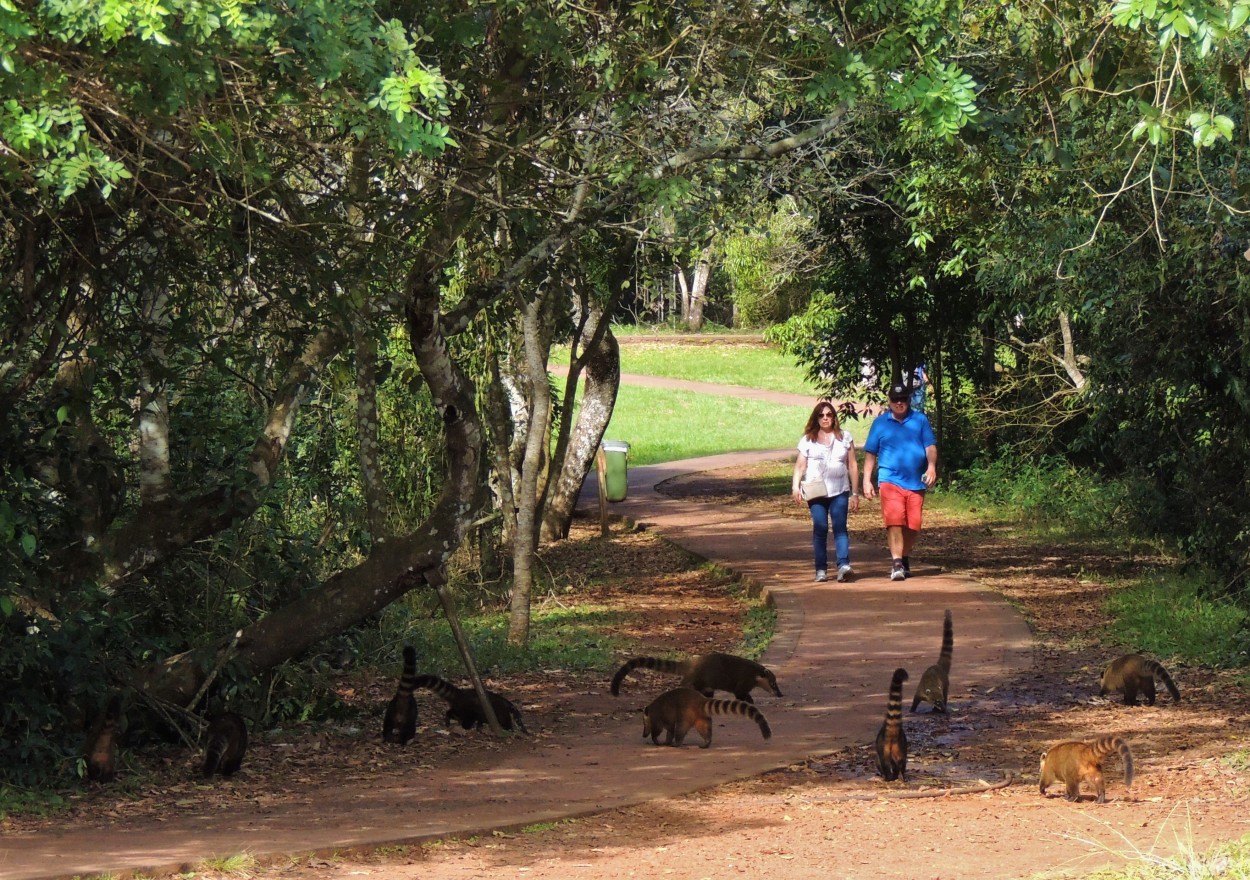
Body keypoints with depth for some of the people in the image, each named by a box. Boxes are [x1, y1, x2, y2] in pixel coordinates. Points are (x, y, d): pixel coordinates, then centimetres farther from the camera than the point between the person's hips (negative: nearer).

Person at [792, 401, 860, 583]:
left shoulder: (845, 437, 12)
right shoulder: (808, 439, 10)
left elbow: (852, 466, 12)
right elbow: (800, 466, 6)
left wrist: (854, 493, 8)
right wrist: (795, 487, -9)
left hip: (840, 491, 0)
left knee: (840, 527, -12)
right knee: (820, 528, -5)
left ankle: (844, 565, -24)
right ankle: (821, 569, -2)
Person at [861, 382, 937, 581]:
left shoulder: (920, 420, 10)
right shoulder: (880, 423, 10)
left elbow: (930, 446, 5)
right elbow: (870, 453, 11)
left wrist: (931, 466, -13)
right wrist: (867, 480, 4)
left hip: (916, 482, 2)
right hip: (891, 480, -2)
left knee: (912, 524, 5)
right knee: (894, 521, -17)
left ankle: (905, 559, 26)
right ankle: (896, 562, -19)